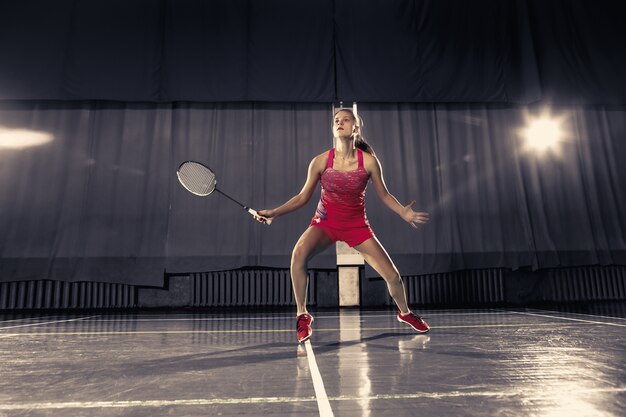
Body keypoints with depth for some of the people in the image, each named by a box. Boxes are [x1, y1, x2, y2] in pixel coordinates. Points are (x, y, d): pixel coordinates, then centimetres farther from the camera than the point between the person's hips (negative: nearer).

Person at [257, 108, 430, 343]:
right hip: (325, 222, 0)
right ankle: (302, 315, -10)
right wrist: (275, 212, -13)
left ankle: (405, 313, 34)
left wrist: (404, 212, -16)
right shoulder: (321, 161, -11)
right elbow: (303, 197, -3)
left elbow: (384, 195, 1)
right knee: (299, 253, -31)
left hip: (357, 224, 1)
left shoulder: (369, 161, -11)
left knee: (393, 276, -2)